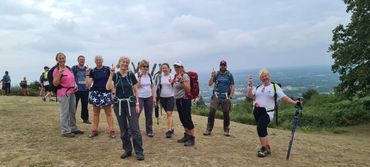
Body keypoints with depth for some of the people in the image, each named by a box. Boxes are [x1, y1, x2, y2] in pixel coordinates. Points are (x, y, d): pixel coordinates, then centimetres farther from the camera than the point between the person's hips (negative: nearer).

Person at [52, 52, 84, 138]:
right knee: (65, 113, -4)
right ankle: (65, 131, 4)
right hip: (63, 93, -8)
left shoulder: (68, 68, 12)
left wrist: (75, 85, 6)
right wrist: (59, 74, -26)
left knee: (72, 111, 15)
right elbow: (55, 84, -13)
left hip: (72, 92, 8)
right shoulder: (56, 70, -10)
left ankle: (73, 128, 27)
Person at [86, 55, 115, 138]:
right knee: (95, 113, 9)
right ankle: (94, 130, 17)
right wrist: (87, 74, -8)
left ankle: (111, 130, 5)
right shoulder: (92, 71, 6)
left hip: (106, 93, -2)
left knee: (108, 113, 0)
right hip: (95, 93, 2)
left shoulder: (107, 69, 1)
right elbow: (88, 84, -1)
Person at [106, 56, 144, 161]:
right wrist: (111, 75, -17)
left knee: (135, 129, -4)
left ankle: (139, 152, 4)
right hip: (119, 104, 2)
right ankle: (127, 150, 22)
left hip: (130, 103, -1)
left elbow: (136, 90, 4)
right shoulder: (115, 75, 2)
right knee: (123, 130, 9)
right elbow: (108, 88, -13)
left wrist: (137, 104, -1)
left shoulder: (131, 75, 0)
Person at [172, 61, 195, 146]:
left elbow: (188, 89, -21)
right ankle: (186, 136, 24)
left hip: (184, 100, -9)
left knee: (187, 119, -7)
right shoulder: (176, 76, 13)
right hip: (178, 100, 9)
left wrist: (181, 80, -28)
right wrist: (173, 82, 8)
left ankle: (192, 139, -1)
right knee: (183, 119, 14)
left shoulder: (185, 76, -12)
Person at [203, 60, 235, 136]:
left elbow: (232, 87, 2)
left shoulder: (229, 75, 3)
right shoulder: (216, 74, 5)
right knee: (211, 112, -6)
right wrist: (212, 76, -14)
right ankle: (209, 130, 0)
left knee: (226, 114, 6)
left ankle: (226, 130, 18)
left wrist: (230, 97, -6)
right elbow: (209, 84, 1)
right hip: (216, 96, 1)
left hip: (225, 97, 0)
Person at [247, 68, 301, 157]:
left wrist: (294, 102, -18)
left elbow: (284, 97, -7)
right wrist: (250, 86, -5)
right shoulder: (258, 87, 13)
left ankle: (264, 149, -4)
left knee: (260, 128, -19)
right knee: (262, 130, 10)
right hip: (257, 111, 5)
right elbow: (250, 96, 6)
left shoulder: (275, 86, 0)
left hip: (267, 112, -5)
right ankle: (267, 148, 26)